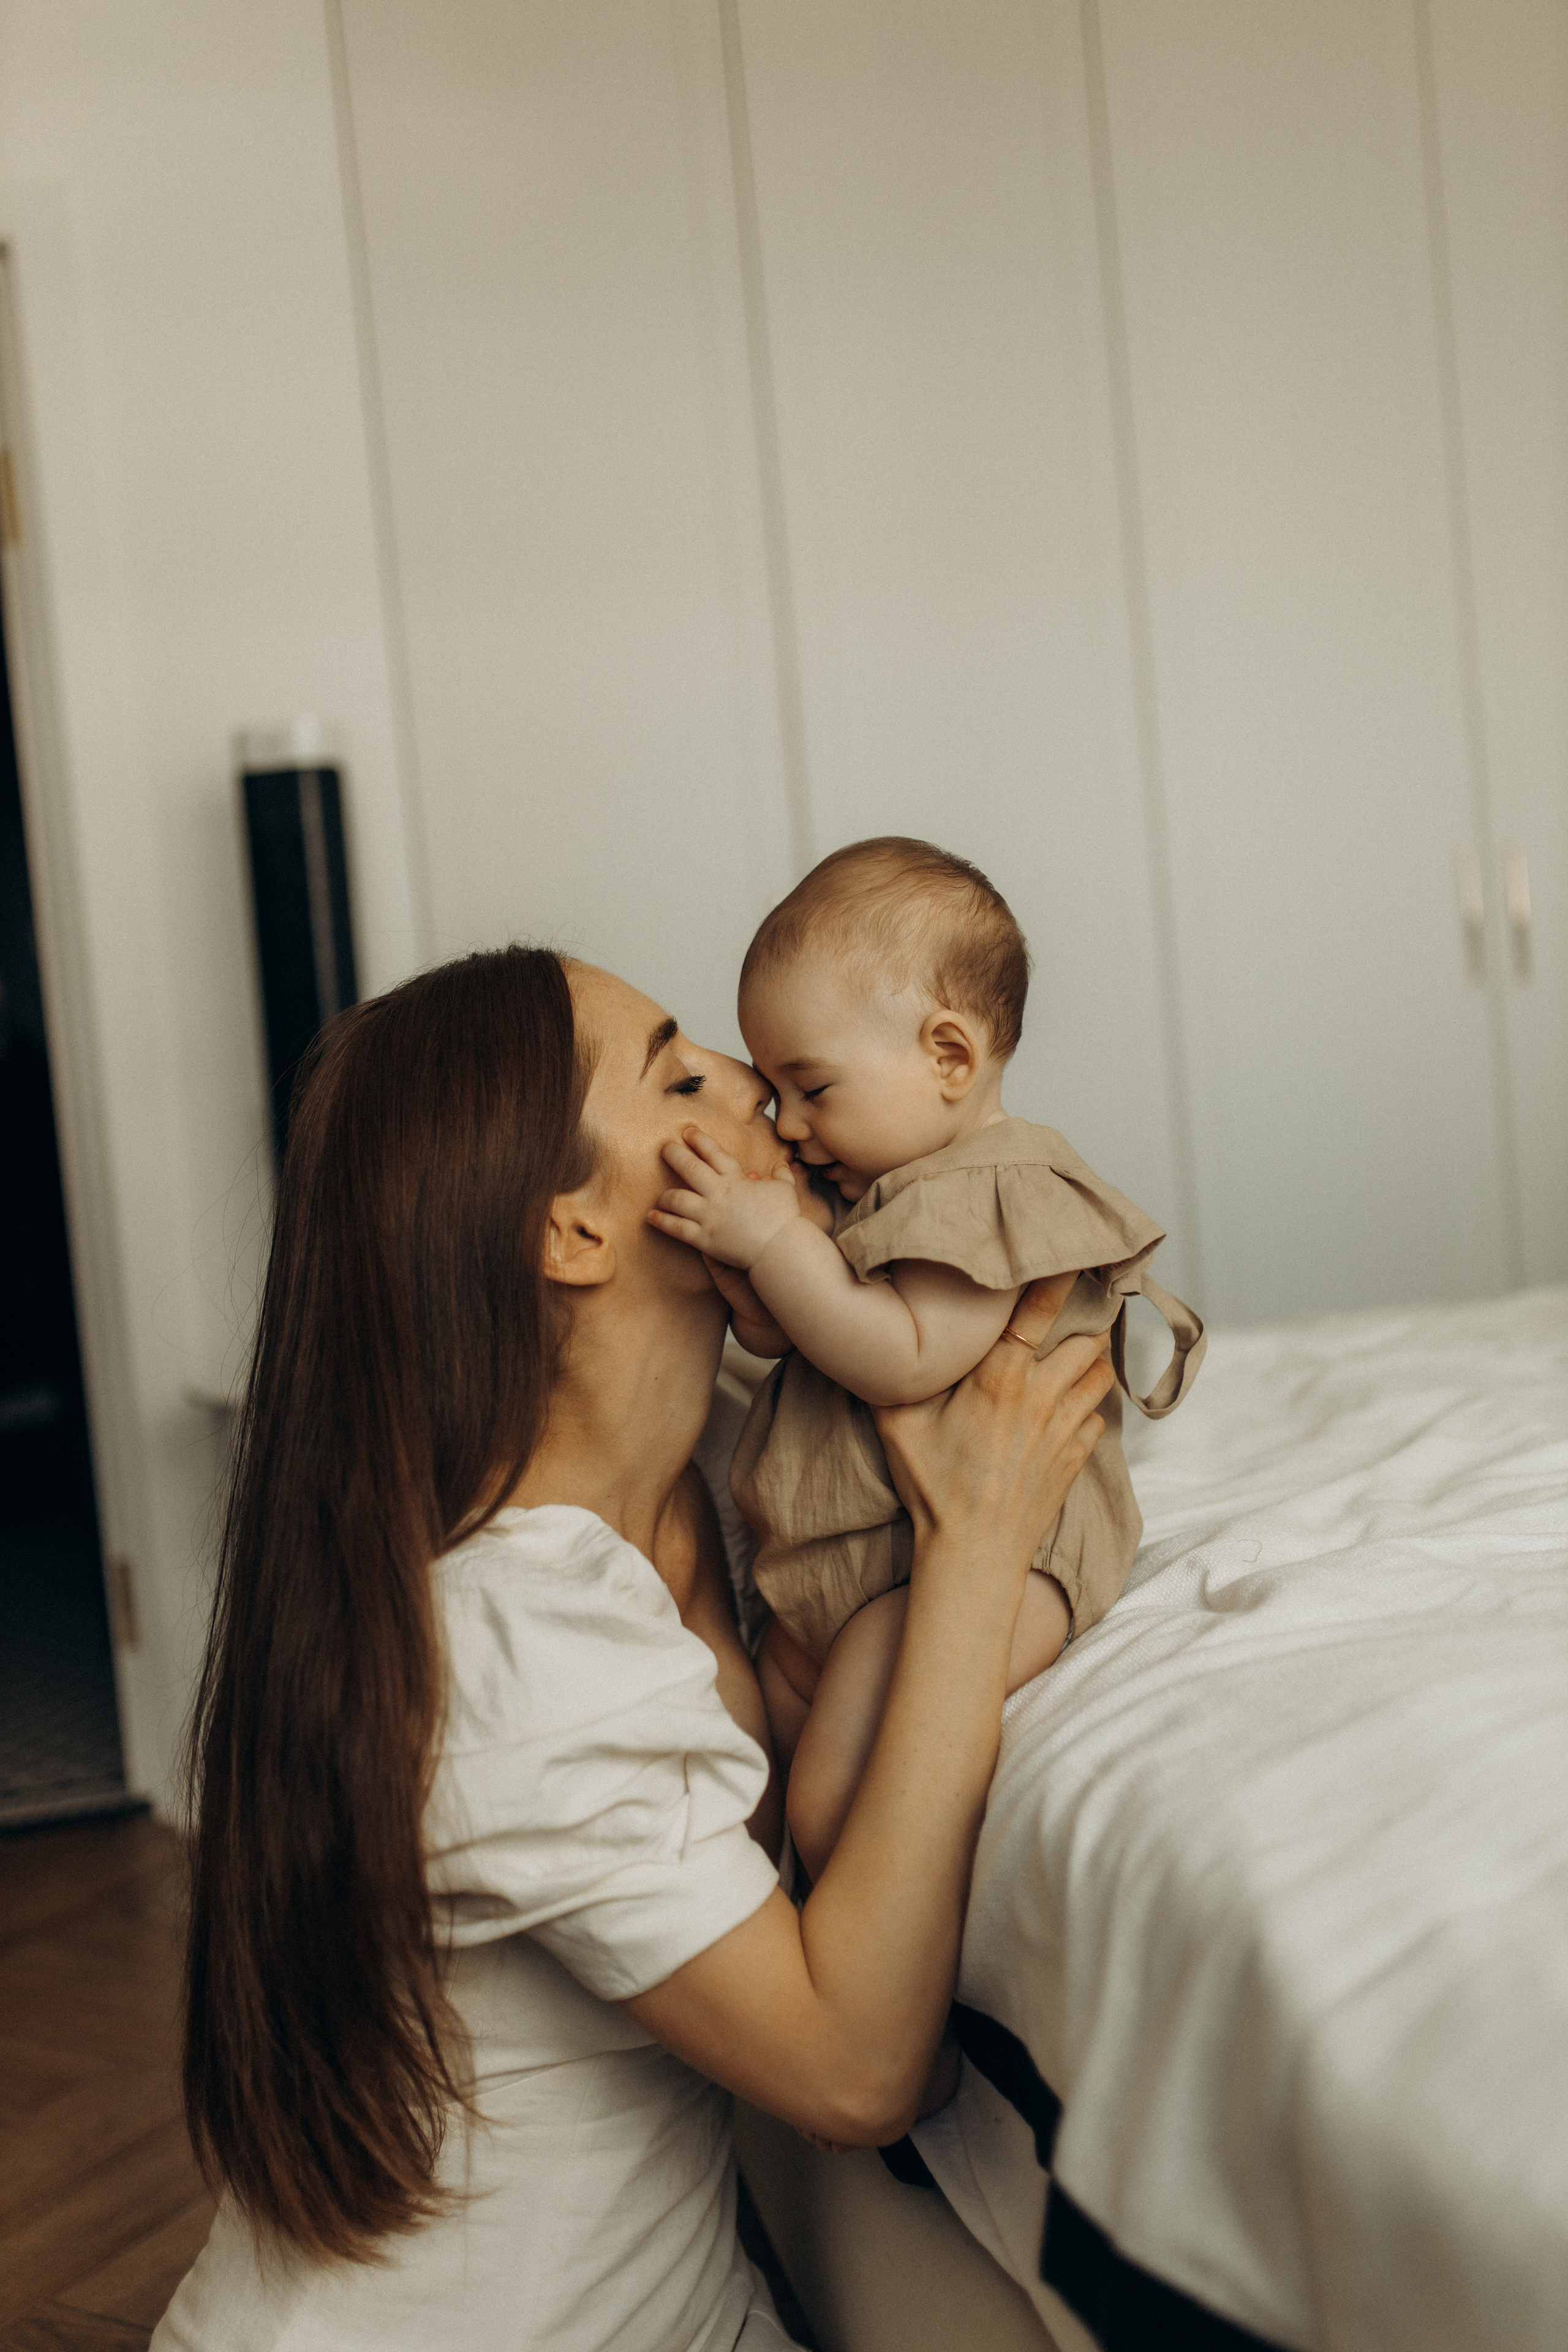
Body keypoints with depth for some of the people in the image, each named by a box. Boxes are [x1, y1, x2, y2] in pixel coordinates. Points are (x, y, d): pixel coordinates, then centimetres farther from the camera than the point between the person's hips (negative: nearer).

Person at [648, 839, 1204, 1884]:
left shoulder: (998, 1192, -19)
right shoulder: (878, 1186, 12)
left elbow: (904, 1362, -29)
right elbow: (780, 1335, 12)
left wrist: (778, 1238, -26)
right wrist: (735, 1235, -7)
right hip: (858, 1558, 11)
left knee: (837, 1804, -19)